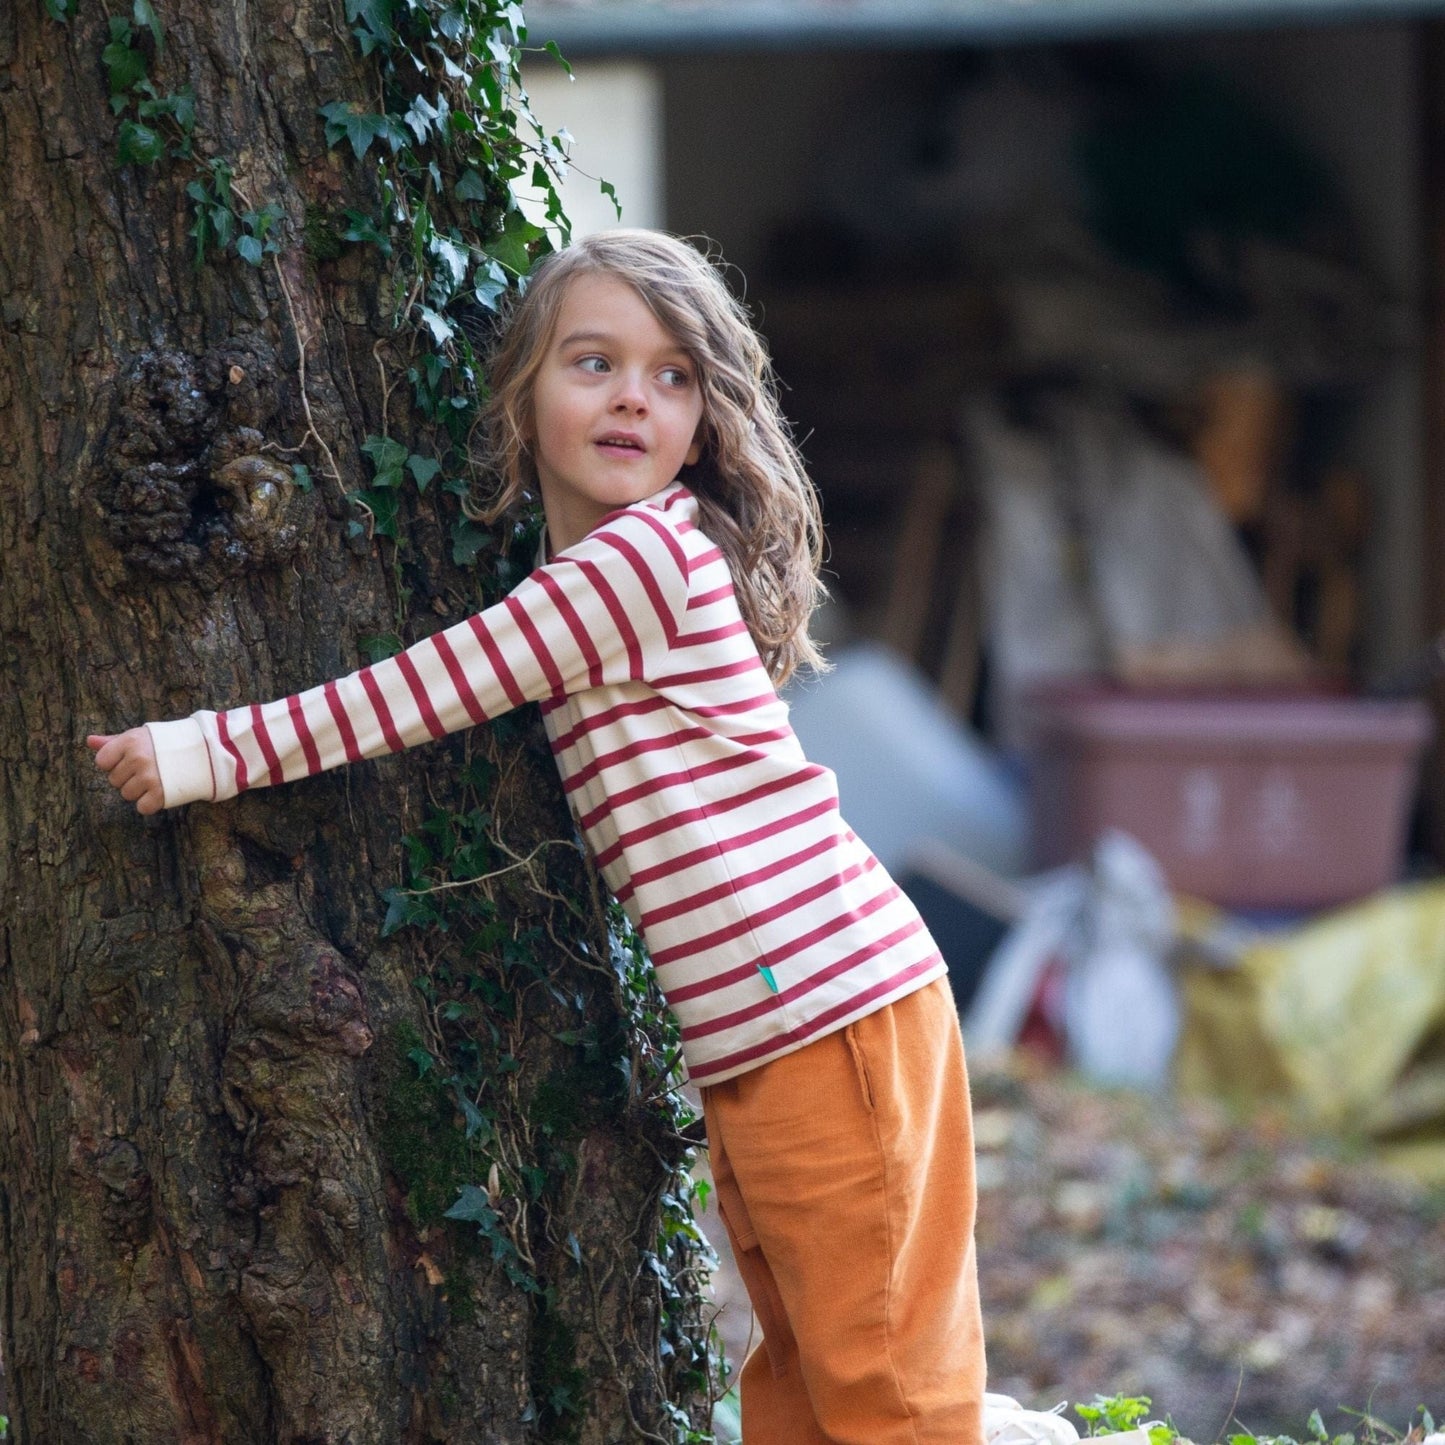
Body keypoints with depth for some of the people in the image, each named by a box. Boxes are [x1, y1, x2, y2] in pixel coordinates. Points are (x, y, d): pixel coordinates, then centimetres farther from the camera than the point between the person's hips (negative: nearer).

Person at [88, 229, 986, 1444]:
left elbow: (424, 694, -13)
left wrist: (210, 751, -10)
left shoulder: (645, 551, -13)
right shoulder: (594, 575, 17)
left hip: (837, 1008, -10)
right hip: (755, 1045, 10)